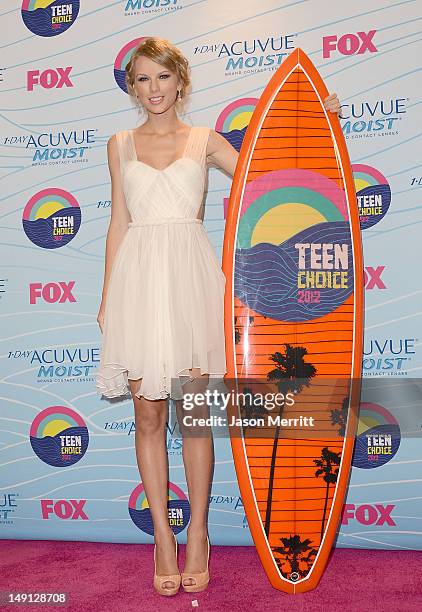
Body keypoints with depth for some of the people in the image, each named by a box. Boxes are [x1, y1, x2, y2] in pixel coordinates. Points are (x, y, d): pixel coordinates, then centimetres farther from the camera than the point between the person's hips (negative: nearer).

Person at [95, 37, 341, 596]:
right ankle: (163, 535, 18)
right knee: (148, 414, 3)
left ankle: (198, 533, 18)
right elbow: (118, 222, 12)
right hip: (139, 278, 1)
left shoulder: (204, 140, 10)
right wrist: (107, 295, 9)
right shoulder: (120, 145, 13)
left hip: (190, 277, -1)